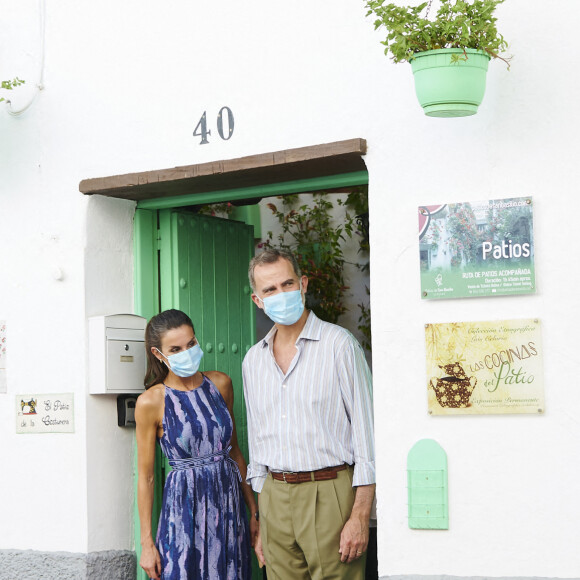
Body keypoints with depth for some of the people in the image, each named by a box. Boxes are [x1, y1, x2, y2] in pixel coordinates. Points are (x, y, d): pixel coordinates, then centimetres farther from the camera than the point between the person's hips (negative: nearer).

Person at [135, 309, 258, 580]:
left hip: (228, 503, 4)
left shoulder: (220, 383, 4)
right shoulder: (151, 402, -8)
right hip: (184, 506, -4)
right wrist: (146, 543, -4)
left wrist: (254, 510, 13)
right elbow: (145, 477, -4)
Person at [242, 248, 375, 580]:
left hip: (329, 493, -5)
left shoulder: (339, 344, -4)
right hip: (275, 498, 5)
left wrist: (360, 517, -13)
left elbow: (366, 431, -7)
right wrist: (261, 526, 16)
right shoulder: (253, 360, 13)